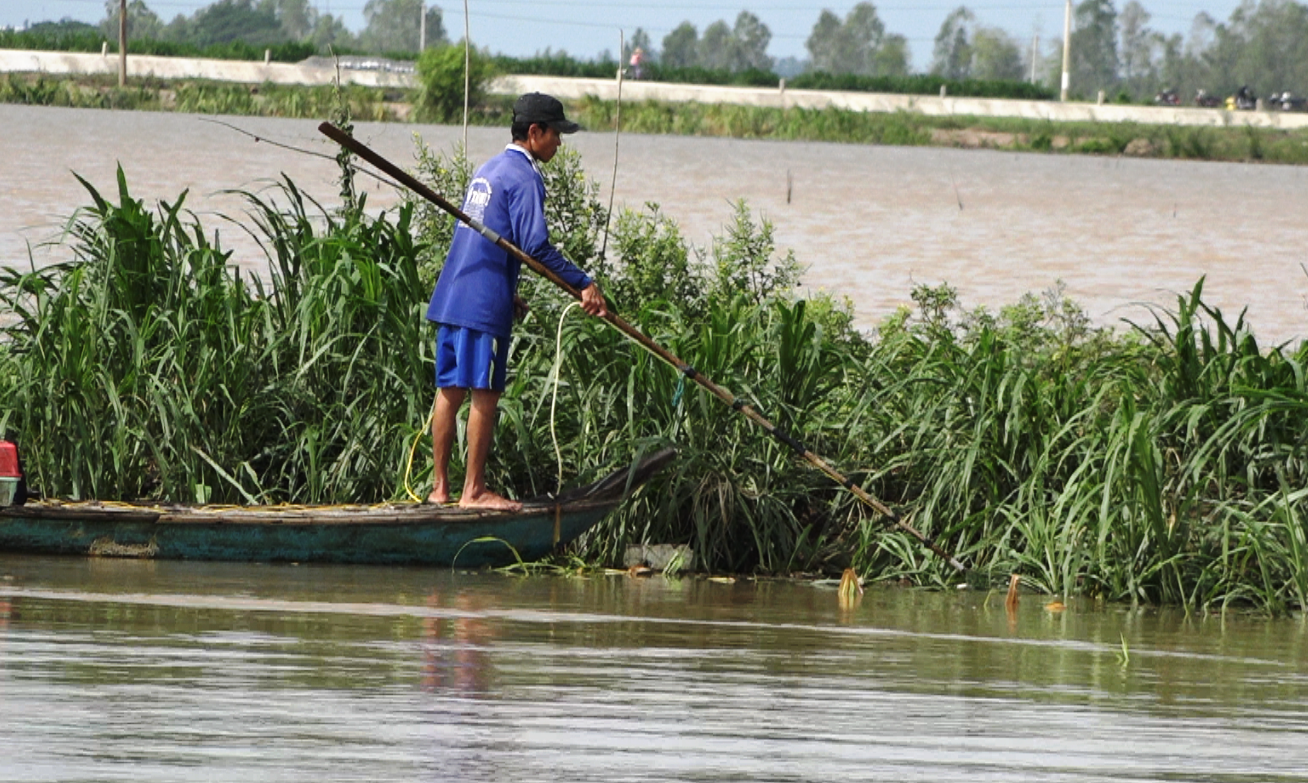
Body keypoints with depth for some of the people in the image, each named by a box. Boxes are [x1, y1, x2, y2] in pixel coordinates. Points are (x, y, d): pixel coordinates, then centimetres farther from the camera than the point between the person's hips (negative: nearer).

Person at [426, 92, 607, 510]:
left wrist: (508, 294, 28)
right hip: (485, 304, -9)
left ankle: (439, 486, 13)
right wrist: (584, 284, -17)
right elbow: (535, 245, -19)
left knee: (449, 390, 10)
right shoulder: (523, 177, -10)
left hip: (449, 298, 9)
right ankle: (474, 491, -2)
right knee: (484, 395, -4)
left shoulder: (487, 170, 20)